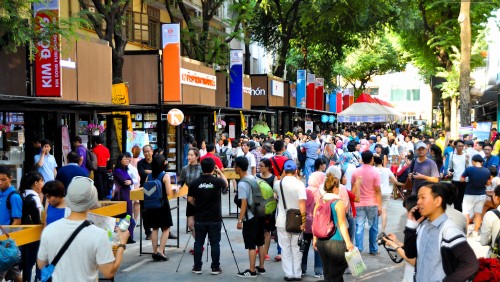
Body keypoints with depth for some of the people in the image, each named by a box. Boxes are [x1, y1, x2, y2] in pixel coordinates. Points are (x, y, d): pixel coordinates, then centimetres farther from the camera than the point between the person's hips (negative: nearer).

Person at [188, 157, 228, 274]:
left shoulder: (194, 182, -7)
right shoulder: (217, 181, -10)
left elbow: (190, 199, -1)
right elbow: (226, 184, 13)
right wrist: (220, 172, 20)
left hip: (200, 218, 1)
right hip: (215, 219, -1)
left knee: (198, 243, 10)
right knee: (215, 243, 6)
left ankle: (197, 267, 14)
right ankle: (215, 268, 10)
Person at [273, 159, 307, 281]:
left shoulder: (278, 183, -2)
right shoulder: (299, 183, -10)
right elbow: (302, 203, -16)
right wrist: (303, 221, -12)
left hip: (282, 221, 1)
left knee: (285, 248, 8)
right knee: (296, 248, 9)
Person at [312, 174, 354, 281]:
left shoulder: (319, 202, 5)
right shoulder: (338, 203, -11)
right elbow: (342, 224, -13)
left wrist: (315, 239, 18)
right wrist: (348, 242, -10)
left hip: (321, 242, 6)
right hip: (336, 242, -6)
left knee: (328, 273, 16)